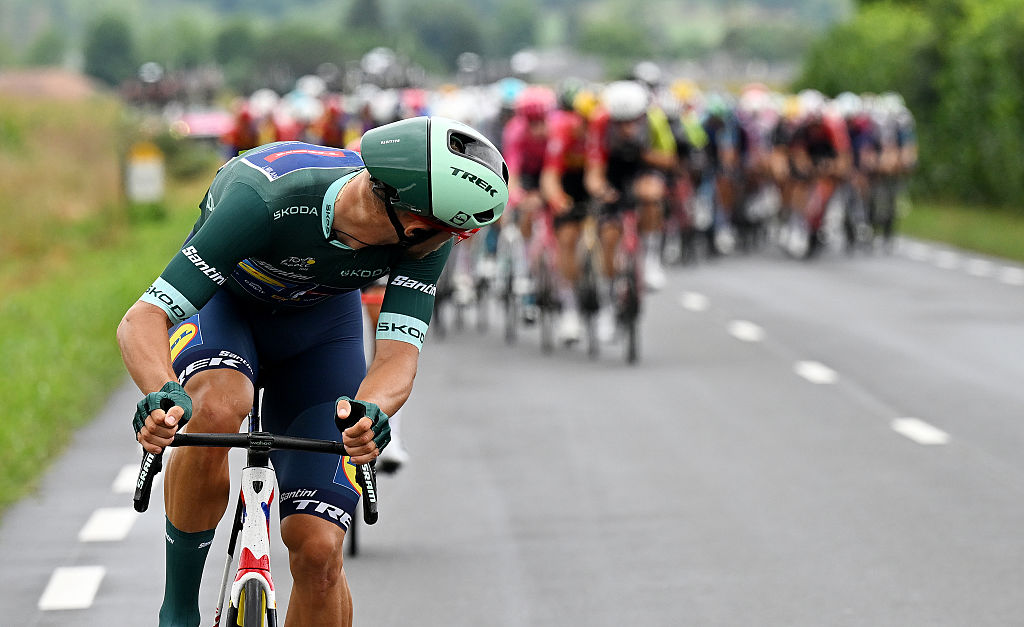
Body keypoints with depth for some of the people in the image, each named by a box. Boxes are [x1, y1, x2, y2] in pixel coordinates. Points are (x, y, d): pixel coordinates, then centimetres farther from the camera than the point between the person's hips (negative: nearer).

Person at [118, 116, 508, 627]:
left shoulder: (427, 236, -29)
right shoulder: (265, 200, -40)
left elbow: (398, 355, -33)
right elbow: (141, 322, -41)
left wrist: (371, 411, -57)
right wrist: (163, 397, -62)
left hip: (320, 322, 3)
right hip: (222, 303, -3)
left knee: (317, 550, -12)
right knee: (217, 410, -39)